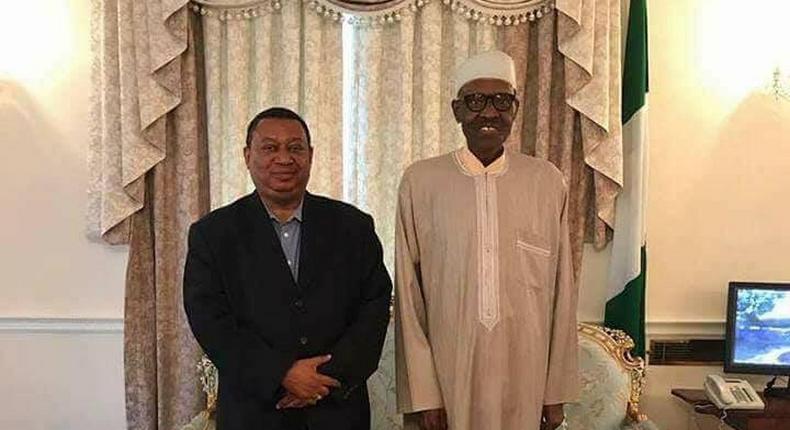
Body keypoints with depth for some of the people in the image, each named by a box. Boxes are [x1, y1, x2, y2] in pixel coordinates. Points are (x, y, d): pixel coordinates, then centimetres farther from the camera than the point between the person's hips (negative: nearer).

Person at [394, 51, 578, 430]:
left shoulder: (547, 182, -2)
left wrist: (557, 390, 4)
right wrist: (421, 394, -6)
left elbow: (561, 292, 2)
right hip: (447, 375, -1)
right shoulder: (420, 181, -6)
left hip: (525, 377, 1)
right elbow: (408, 295, -4)